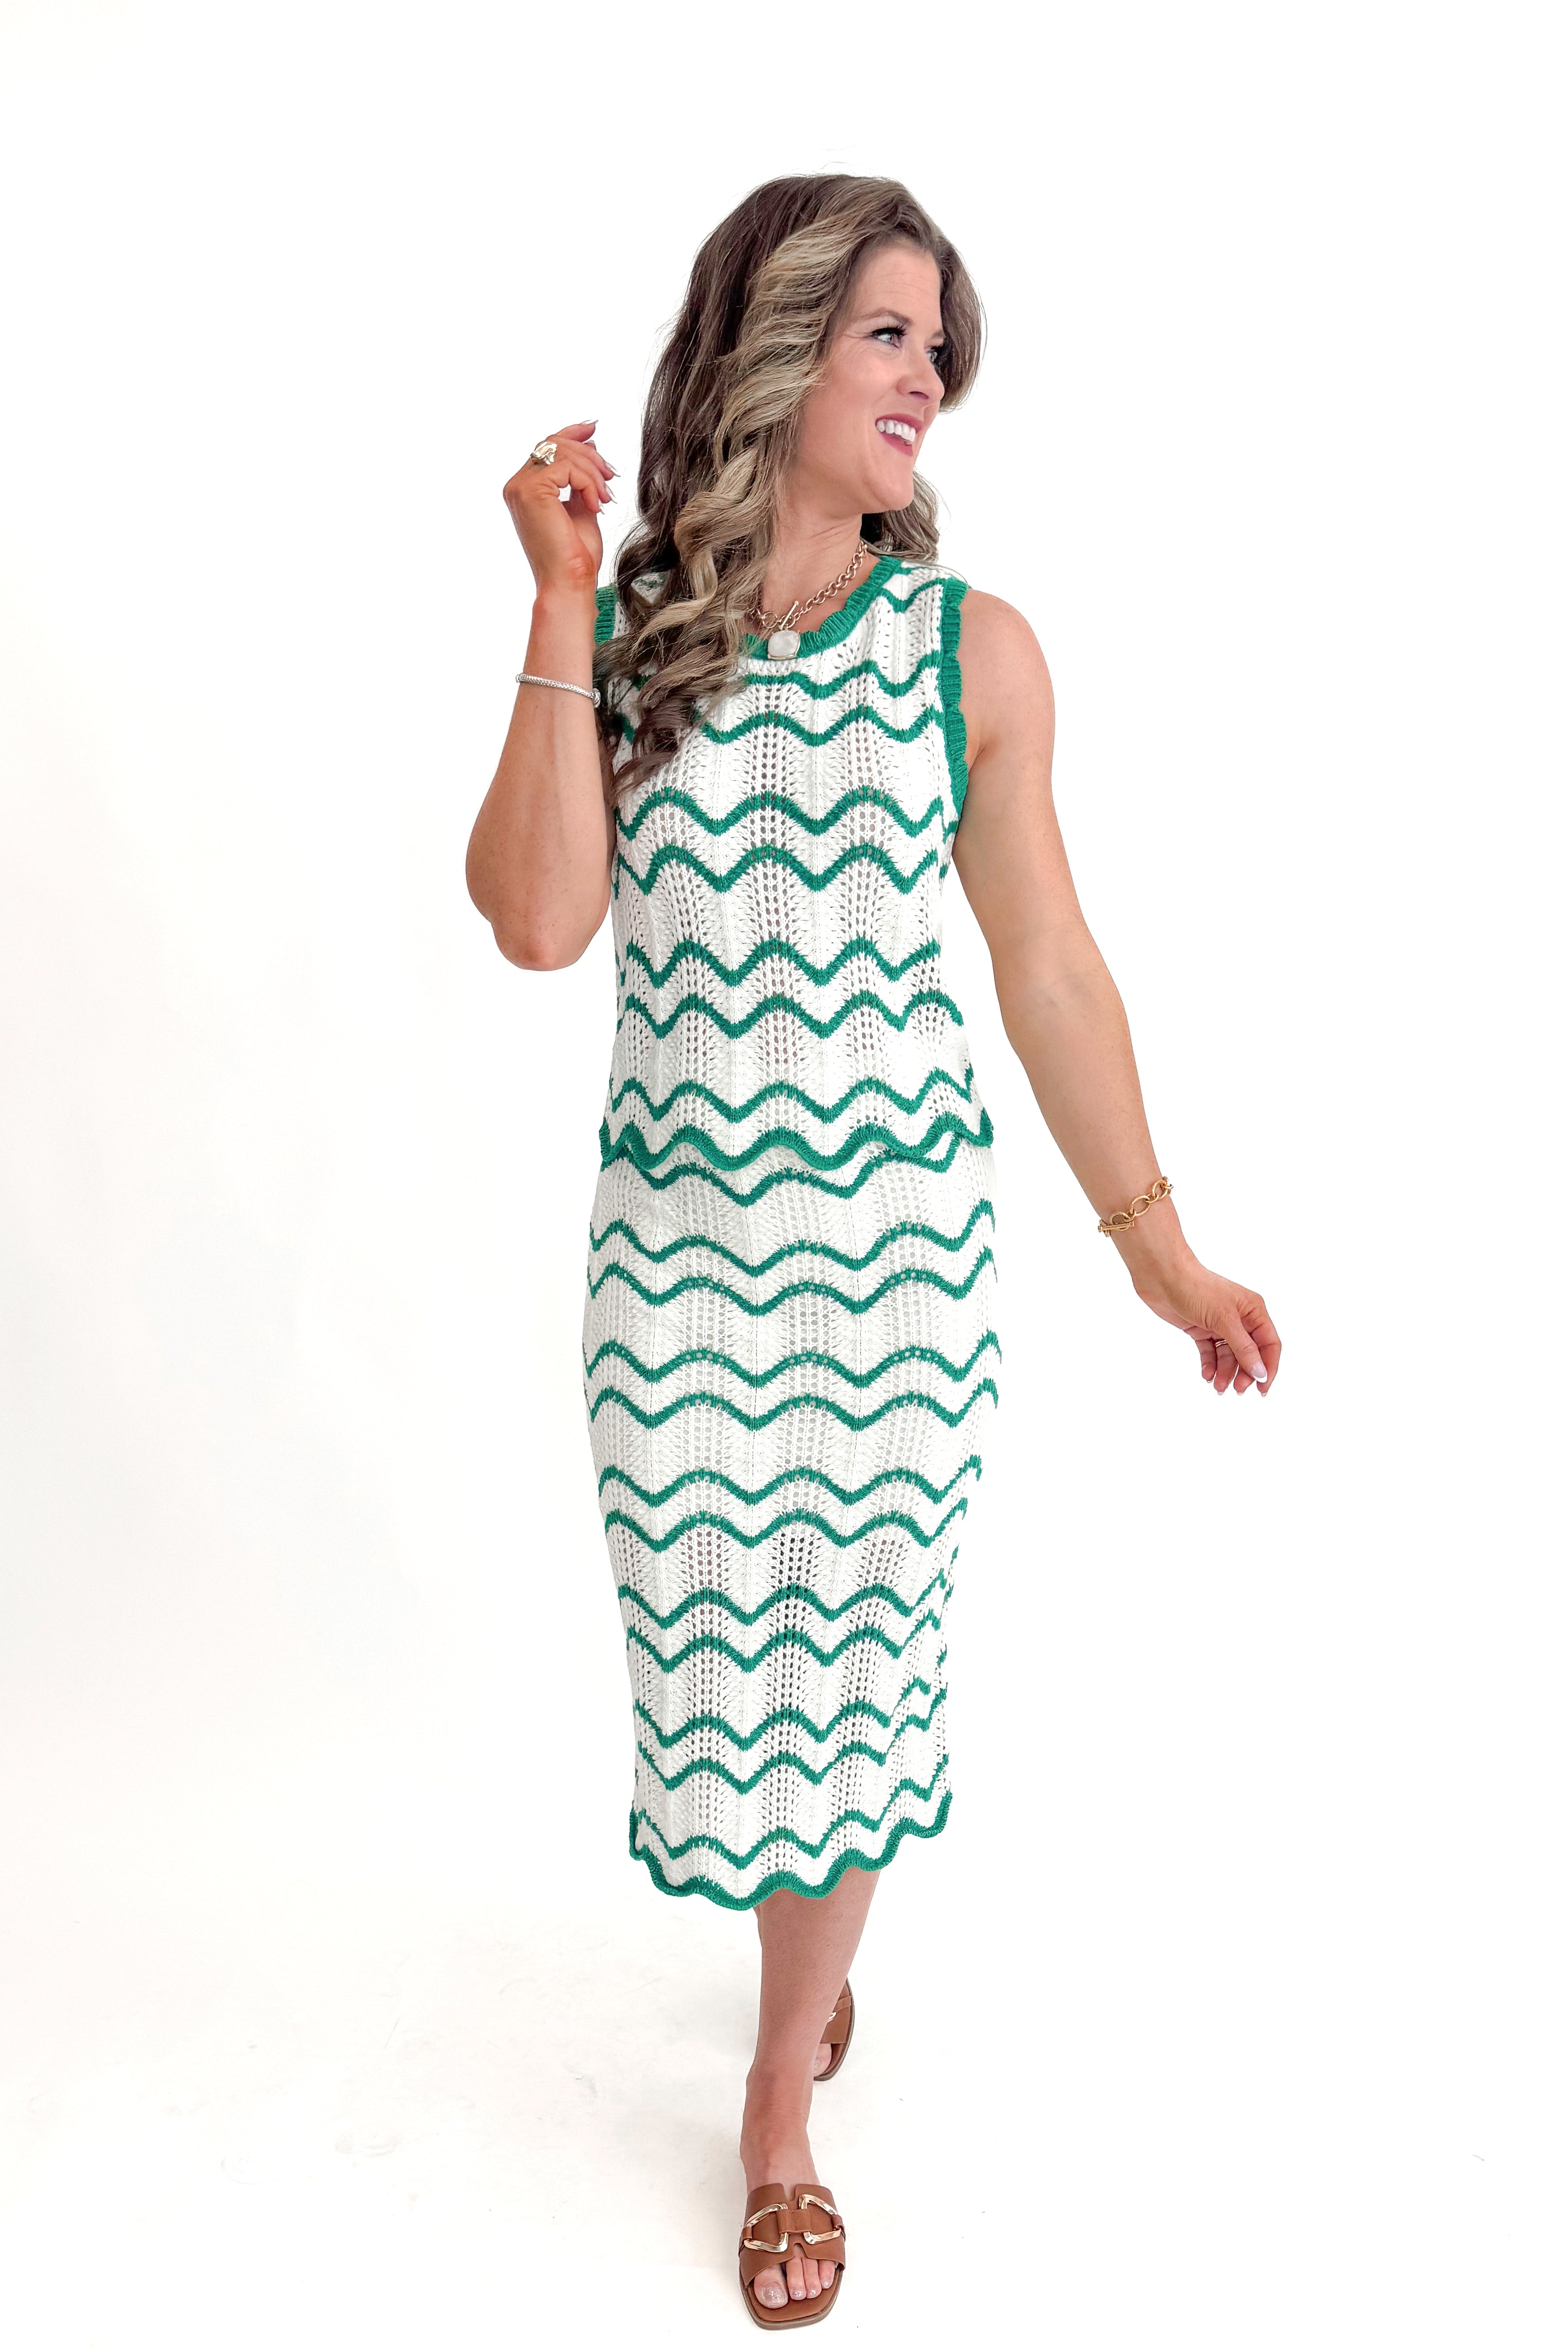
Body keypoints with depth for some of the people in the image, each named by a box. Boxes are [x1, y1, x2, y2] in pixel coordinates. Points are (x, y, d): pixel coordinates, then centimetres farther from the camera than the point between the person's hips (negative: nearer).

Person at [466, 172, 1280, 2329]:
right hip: (679, 1240, 1)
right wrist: (565, 609, -18)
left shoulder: (970, 651, -3)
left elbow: (1049, 969, 1)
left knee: (854, 1650, 7)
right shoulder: (617, 639, -2)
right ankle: (814, 1953, 46)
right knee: (713, 1648, 12)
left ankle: (781, 2105, 31)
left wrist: (1157, 1242, 3)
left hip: (898, 1242, -1)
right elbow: (538, 921, -16)